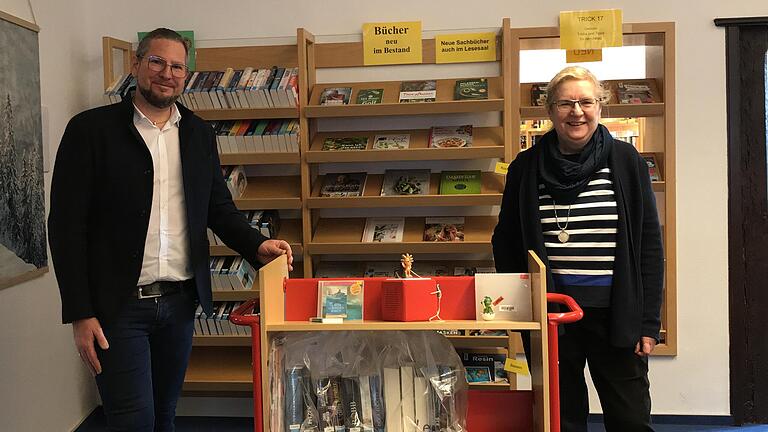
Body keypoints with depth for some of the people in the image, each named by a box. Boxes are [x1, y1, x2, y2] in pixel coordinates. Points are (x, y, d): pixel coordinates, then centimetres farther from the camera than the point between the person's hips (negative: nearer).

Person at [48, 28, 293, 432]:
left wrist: (258, 245, -8)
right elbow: (66, 225, -8)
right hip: (119, 305, -4)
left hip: (180, 302, 5)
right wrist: (80, 314, -12)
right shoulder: (90, 129, -6)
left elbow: (219, 207, 13)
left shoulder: (198, 134, 8)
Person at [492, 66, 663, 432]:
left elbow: (649, 246, 1)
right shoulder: (526, 167, 2)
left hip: (615, 315, 0)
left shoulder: (626, 162, 0)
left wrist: (648, 322, -3)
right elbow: (506, 244, 9)